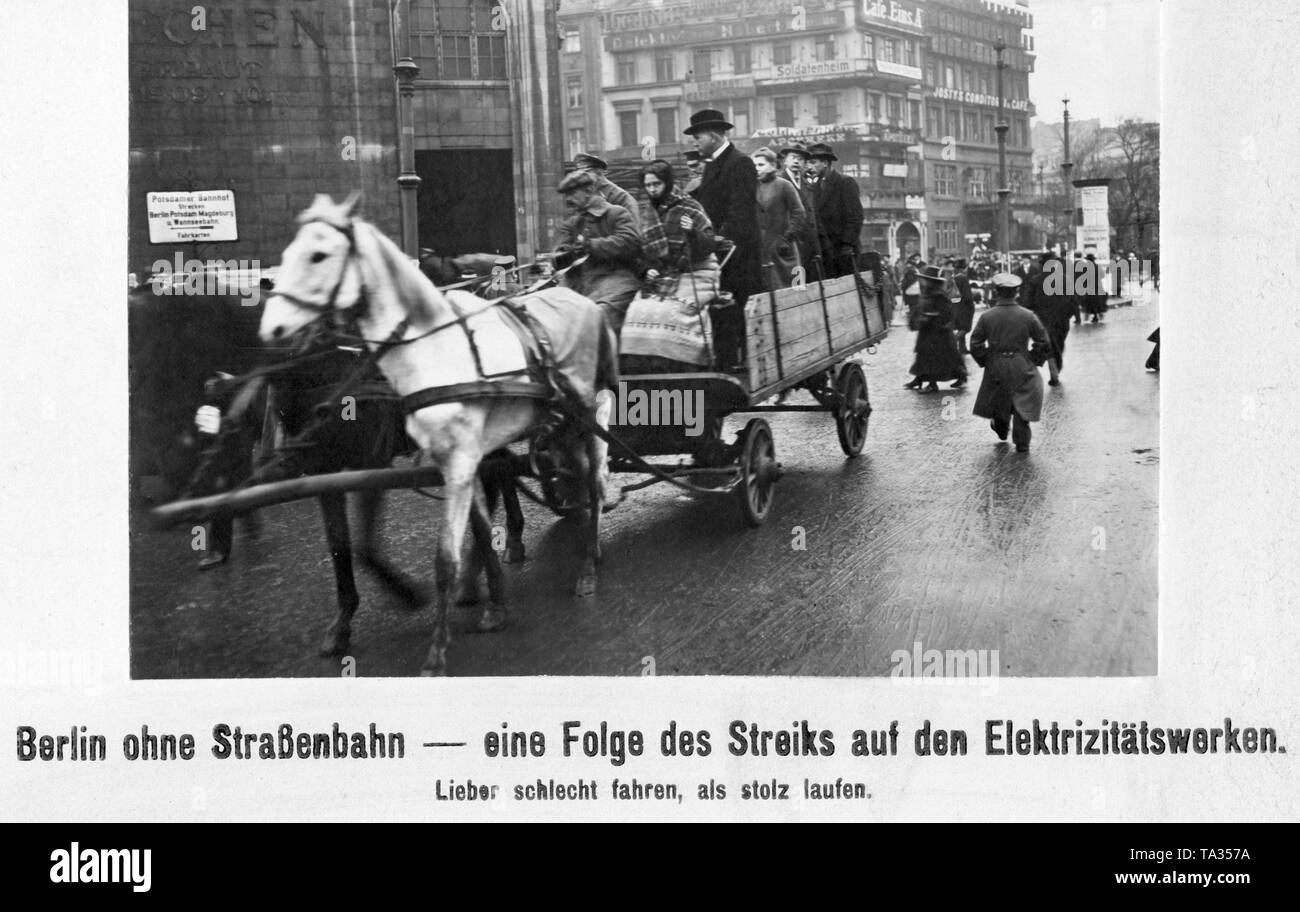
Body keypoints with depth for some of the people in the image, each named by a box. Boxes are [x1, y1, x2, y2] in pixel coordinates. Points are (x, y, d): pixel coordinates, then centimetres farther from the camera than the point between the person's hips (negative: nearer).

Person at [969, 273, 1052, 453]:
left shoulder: (986, 317, -8)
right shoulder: (1027, 316, -7)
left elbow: (975, 345, -6)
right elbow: (1044, 344, -2)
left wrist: (985, 361, 9)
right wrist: (1033, 361, 11)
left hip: (995, 367, 1)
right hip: (1022, 368, -1)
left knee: (998, 399, 24)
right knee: (1022, 404, 7)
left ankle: (1001, 430, 45)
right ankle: (1022, 443, 6)